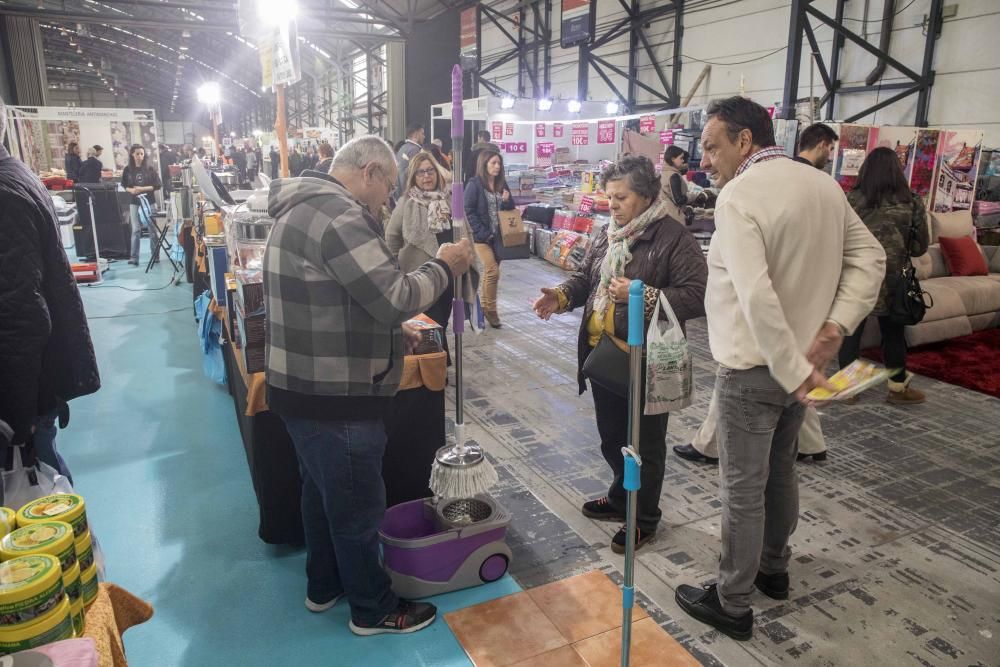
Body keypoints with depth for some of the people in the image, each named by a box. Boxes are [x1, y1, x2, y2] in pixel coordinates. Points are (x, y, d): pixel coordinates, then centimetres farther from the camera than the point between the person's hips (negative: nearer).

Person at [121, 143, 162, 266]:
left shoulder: (150, 169, -2)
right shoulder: (128, 169, 2)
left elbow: (157, 186, -5)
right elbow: (123, 186, 7)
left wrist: (143, 189, -16)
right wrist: (131, 190, -14)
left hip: (149, 202, 0)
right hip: (134, 203, 1)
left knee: (152, 229, 7)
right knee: (136, 230, -1)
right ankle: (134, 257, -2)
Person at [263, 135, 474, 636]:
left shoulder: (304, 208, 13)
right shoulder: (339, 216, -22)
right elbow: (394, 297, -26)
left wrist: (390, 332, 16)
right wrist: (444, 266, -9)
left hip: (304, 386, 10)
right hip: (334, 396, -10)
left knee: (323, 491, 25)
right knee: (358, 505, 7)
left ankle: (324, 585, 44)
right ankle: (373, 609, 27)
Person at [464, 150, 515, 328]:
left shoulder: (502, 184, 8)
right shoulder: (474, 185, -9)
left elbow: (510, 210, 15)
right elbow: (468, 211, -12)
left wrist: (507, 201, -8)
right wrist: (482, 233, -17)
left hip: (499, 235, 6)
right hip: (482, 236, -6)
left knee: (489, 272, 13)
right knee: (493, 272, -12)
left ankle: (484, 306, 25)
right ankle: (491, 309, 1)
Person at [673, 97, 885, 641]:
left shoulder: (738, 197, -20)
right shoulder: (824, 185, 4)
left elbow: (757, 298, -30)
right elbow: (869, 258, 5)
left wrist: (795, 370, -23)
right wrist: (833, 329, -6)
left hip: (753, 370, -8)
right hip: (799, 361, 8)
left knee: (742, 490, 5)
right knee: (780, 473, 23)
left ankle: (731, 605, 21)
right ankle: (773, 570, 42)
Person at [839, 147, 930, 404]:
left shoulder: (850, 199, -7)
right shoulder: (912, 202, -3)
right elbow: (921, 246, 3)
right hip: (891, 280, 1)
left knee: (851, 332, 9)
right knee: (893, 334, 14)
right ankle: (898, 388, 27)